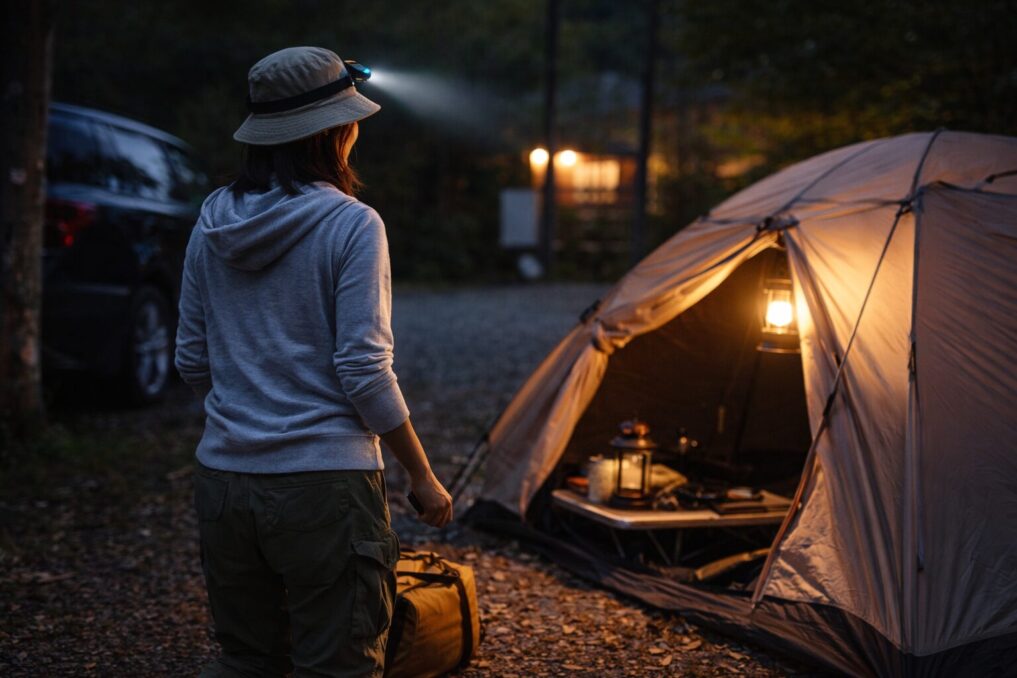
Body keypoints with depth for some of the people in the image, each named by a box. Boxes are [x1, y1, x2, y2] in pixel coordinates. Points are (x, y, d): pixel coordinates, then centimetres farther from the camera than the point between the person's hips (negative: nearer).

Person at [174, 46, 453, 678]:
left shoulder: (214, 221, 6)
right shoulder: (352, 225, -11)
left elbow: (192, 359, 11)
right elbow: (364, 370, -13)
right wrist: (422, 475, -3)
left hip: (224, 477, 6)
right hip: (324, 481, -6)